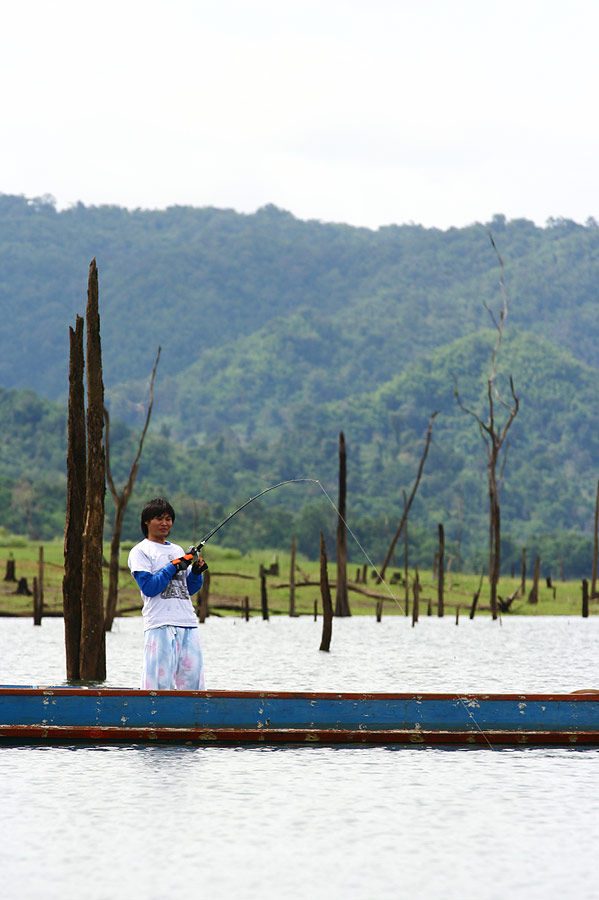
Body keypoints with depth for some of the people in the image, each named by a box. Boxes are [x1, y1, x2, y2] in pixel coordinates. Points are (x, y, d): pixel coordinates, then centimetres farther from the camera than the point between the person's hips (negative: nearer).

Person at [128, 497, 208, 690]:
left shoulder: (177, 550, 21)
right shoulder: (140, 551, 2)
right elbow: (149, 587, -10)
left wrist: (196, 572, 3)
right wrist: (175, 566, -10)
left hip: (188, 623, 6)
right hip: (160, 623, -6)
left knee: (193, 678, 2)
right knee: (160, 681, -11)